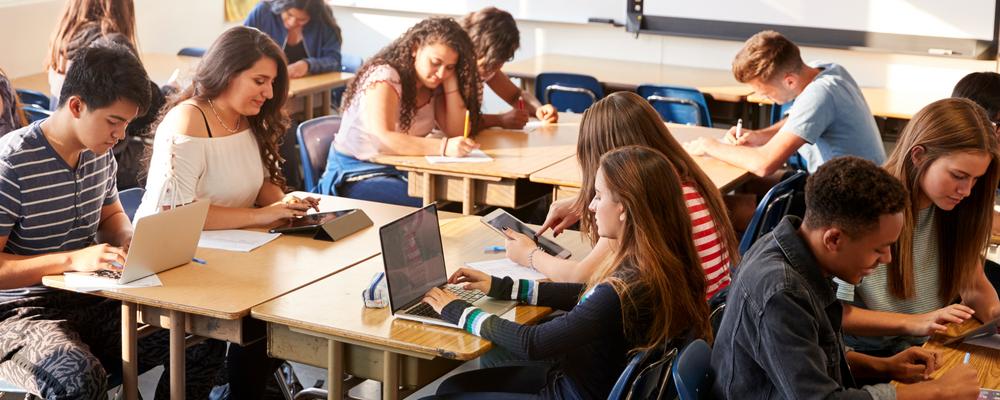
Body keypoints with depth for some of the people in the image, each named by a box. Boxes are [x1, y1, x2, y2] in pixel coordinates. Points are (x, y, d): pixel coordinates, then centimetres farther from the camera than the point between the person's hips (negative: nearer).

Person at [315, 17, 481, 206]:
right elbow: (383, 138, -31)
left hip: (402, 170, 7)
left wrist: (450, 81, -11)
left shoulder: (433, 84, 4)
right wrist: (443, 147, -42)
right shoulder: (384, 77, -17)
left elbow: (457, 132, -4)